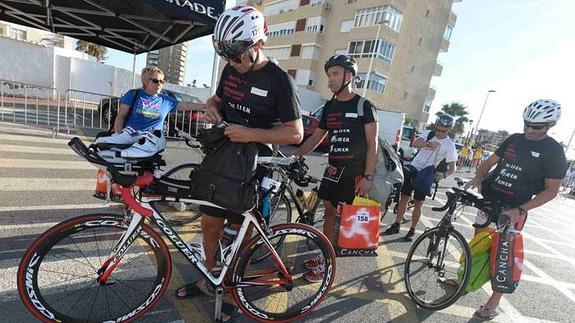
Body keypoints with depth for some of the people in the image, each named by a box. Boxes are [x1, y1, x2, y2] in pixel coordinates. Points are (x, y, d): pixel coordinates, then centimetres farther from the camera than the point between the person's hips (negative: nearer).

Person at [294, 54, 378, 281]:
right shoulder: (329, 106, 9)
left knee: (344, 216, 0)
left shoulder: (363, 105, -7)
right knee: (329, 212, 12)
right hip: (333, 168, 6)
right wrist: (294, 156, 4)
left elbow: (372, 143, -9)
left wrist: (367, 176, -15)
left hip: (354, 173, -6)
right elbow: (316, 137, 13)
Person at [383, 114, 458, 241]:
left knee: (418, 204, 3)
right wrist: (429, 144, -37)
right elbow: (415, 143, -19)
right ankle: (396, 225, 17)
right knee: (403, 198, 5)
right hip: (413, 168, 2)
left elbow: (452, 167, -8)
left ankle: (412, 230, 19)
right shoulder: (428, 134, 1)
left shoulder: (450, 145, -5)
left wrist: (444, 174, -28)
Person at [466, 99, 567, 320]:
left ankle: (494, 302, 18)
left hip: (512, 210, -4)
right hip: (488, 201, 4)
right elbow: (490, 161, 10)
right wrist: (478, 178, -12)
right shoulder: (514, 139, 5)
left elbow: (551, 190, -9)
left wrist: (519, 210, -20)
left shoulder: (554, 151, -7)